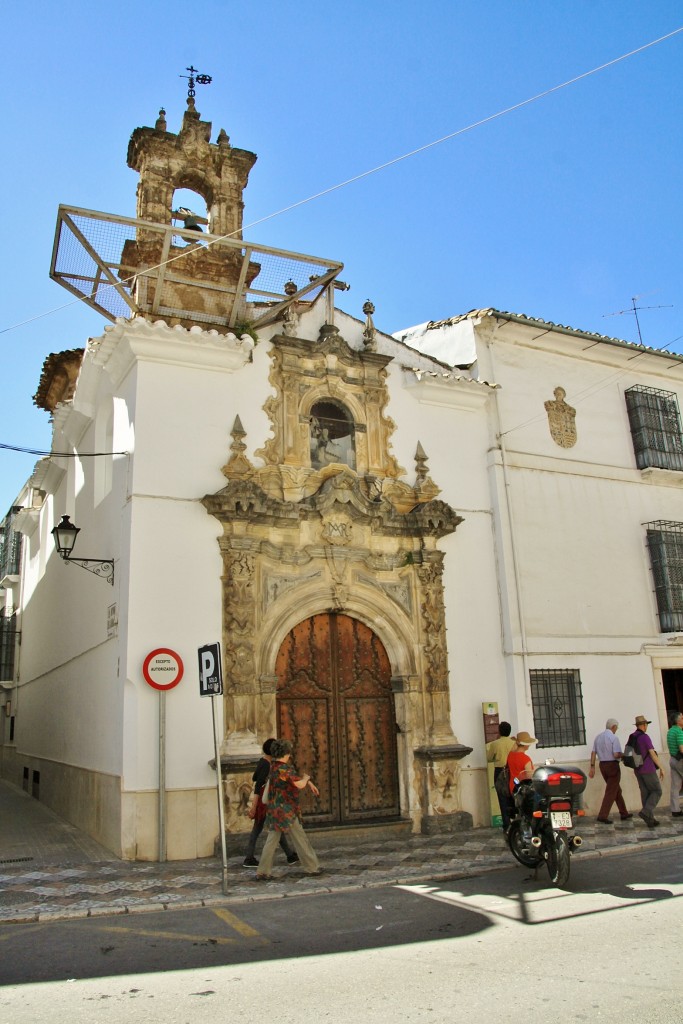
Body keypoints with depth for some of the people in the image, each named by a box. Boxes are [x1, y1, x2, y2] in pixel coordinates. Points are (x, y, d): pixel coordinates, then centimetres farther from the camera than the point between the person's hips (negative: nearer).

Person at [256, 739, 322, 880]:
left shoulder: (274, 767, 9)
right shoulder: (284, 769, -20)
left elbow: (296, 775, 21)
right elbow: (300, 784, -25)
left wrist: (310, 784, 21)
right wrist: (306, 778, -3)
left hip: (275, 811, 8)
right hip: (286, 812, -8)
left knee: (271, 841, 9)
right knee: (300, 840, 5)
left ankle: (263, 872, 7)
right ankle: (312, 867, 15)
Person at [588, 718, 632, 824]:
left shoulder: (598, 737, 8)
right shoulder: (614, 738, -14)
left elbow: (593, 752, 6)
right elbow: (616, 754, -21)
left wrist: (592, 767, 7)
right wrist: (622, 754, 1)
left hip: (602, 765, 7)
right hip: (613, 765, -7)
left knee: (617, 790, 20)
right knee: (611, 792, -3)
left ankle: (624, 813, 26)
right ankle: (602, 816, -8)